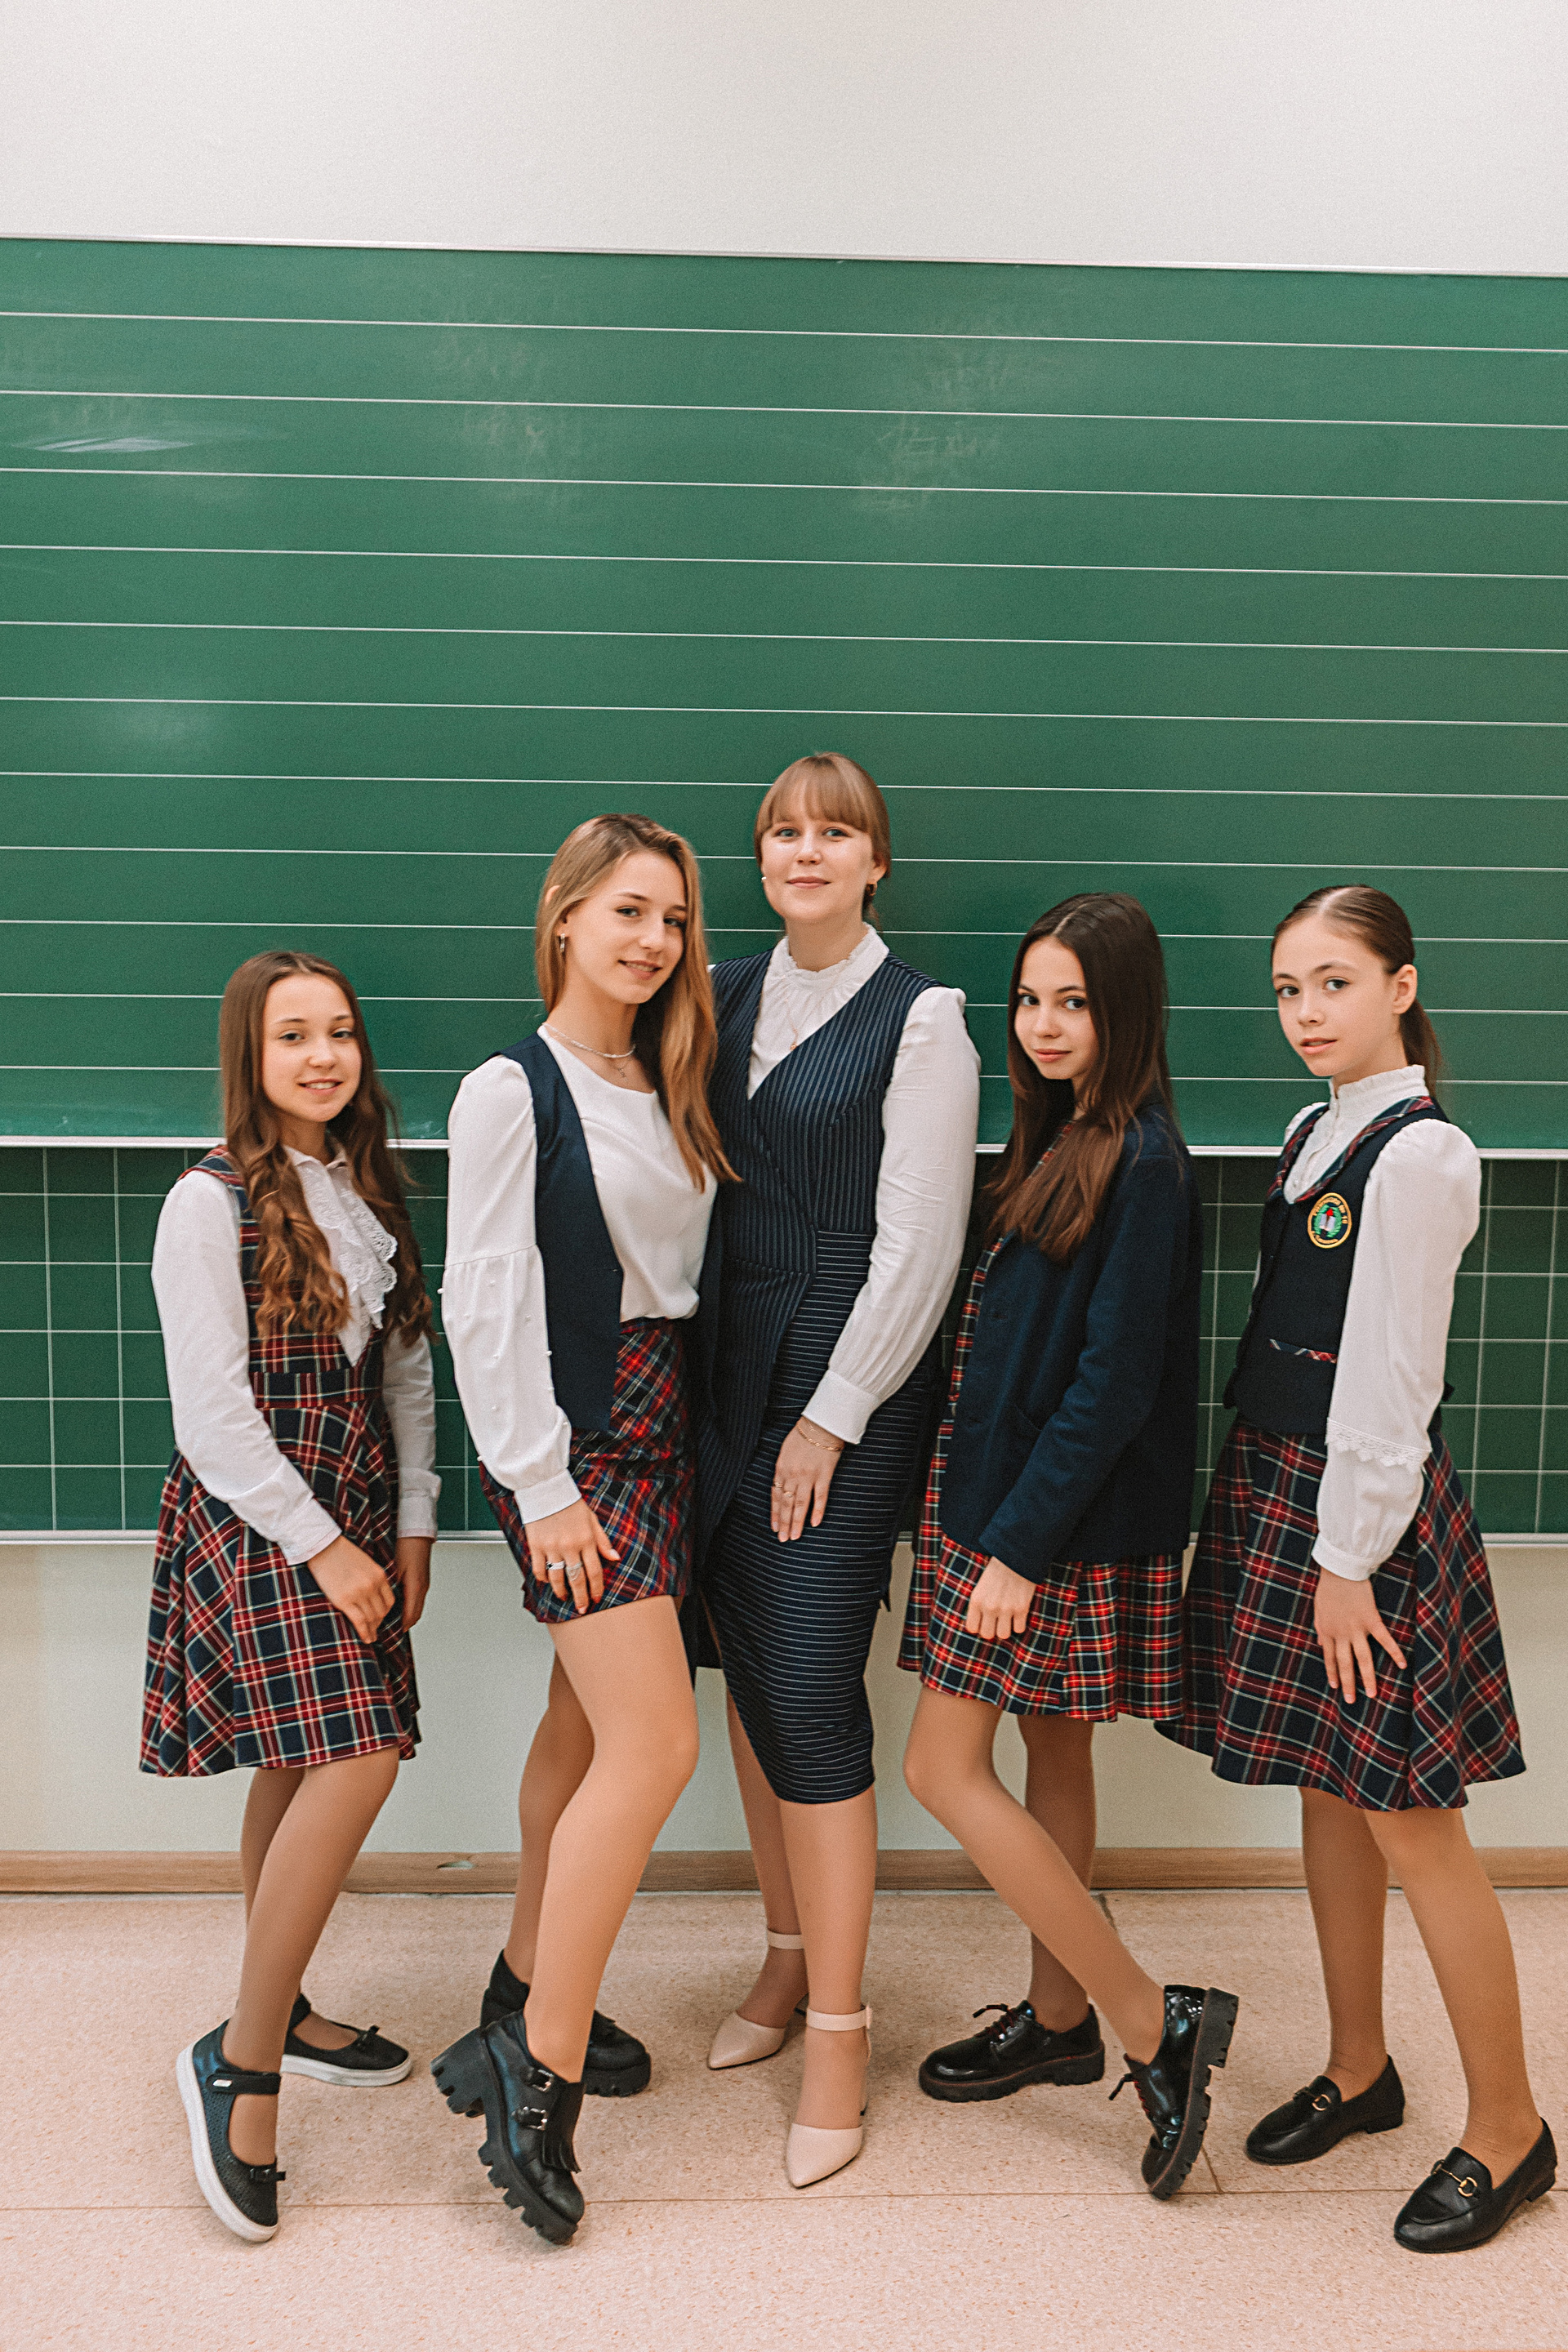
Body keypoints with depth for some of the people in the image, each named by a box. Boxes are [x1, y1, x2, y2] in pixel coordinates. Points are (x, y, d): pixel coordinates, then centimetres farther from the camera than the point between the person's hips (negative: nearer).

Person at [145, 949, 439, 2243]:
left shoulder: (371, 1190, 10)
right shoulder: (212, 1202, -11)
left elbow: (407, 1365, 13)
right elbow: (214, 1411, -13)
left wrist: (412, 1524, 8)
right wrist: (321, 1547, -12)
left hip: (357, 1512, 7)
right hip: (250, 1511, -6)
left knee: (299, 1766, 11)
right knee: (355, 1759, -16)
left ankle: (279, 2011, 29)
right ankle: (243, 2063, -2)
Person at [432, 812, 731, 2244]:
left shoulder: (663, 1092, 11)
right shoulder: (512, 1090, -10)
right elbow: (487, 1302, -13)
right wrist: (540, 1484, -15)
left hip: (661, 1425, 7)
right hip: (572, 1439, -7)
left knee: (588, 1721, 15)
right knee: (656, 1743, -12)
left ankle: (529, 1998, 31)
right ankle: (536, 2080, -1)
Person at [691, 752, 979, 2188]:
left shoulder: (920, 1018, -7)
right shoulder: (730, 996, 11)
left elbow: (917, 1242, -11)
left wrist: (835, 1416, -12)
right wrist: (685, 1373, 7)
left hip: (855, 1383, -6)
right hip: (728, 1370, 6)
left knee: (812, 1690, -7)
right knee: (747, 1668, 12)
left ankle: (839, 2030, 9)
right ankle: (790, 1957, 31)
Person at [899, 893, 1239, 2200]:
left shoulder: (1141, 1164, -19)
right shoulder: (1064, 1137, 9)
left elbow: (1116, 1383, -22)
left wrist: (1019, 1548, -20)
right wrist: (1005, 1529, 11)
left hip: (1062, 1520, -9)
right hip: (1009, 1492, 9)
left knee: (948, 1769, -3)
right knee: (1052, 1757, 17)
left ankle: (1154, 2025, 3)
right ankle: (1060, 2019, 33)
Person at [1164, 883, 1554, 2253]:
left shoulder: (1418, 1155, -17)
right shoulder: (1319, 1131, 9)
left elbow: (1391, 1381, -18)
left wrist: (1349, 1560, -16)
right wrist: (1284, 1519, 13)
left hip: (1367, 1507, -8)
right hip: (1278, 1484, 8)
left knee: (1410, 1821, 0)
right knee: (1327, 1792, 17)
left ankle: (1507, 2130, 17)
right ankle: (1360, 2072, 33)